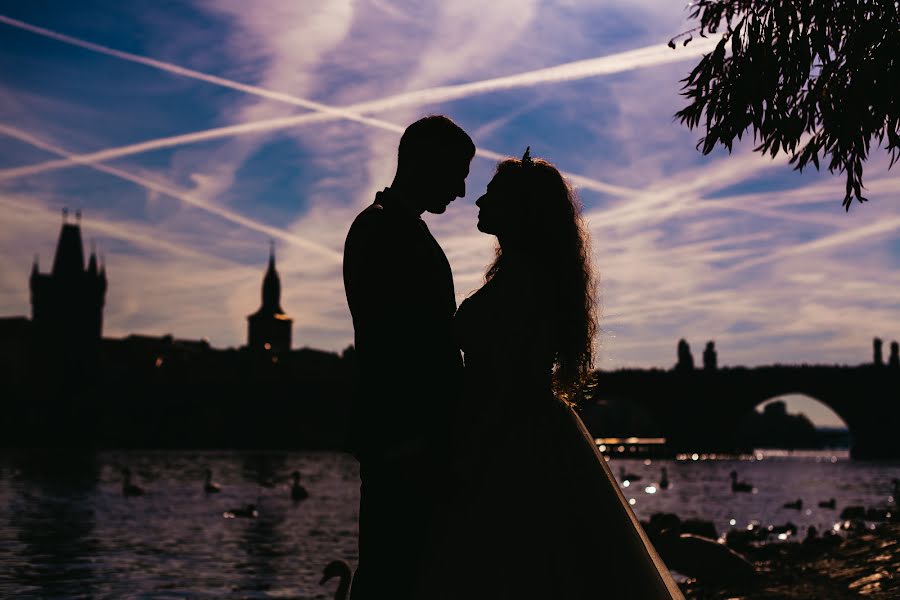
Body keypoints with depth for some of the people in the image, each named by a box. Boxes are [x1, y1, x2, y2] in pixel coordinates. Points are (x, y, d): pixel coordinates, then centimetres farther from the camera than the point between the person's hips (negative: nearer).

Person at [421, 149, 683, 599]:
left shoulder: (523, 277, -15)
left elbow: (509, 380, -21)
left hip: (516, 448, -10)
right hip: (535, 440, 10)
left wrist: (472, 458, -19)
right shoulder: (539, 274, 16)